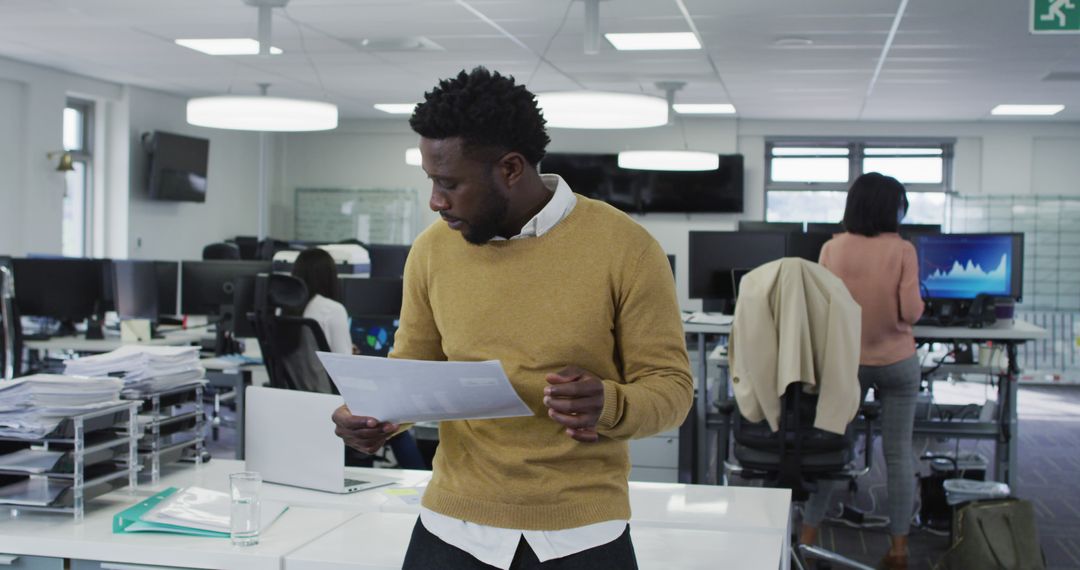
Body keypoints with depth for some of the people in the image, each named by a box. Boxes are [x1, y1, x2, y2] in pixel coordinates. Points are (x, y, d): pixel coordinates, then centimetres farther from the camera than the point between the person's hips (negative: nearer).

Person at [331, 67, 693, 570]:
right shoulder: (433, 251, 0)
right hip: (455, 527, 3)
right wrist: (372, 411, -10)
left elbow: (670, 384, -6)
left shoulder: (625, 249, -10)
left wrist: (610, 405, -27)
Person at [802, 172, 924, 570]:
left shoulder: (832, 249, -7)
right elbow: (911, 312, -14)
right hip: (896, 362, -1)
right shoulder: (902, 250, -12)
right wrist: (918, 301, 7)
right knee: (898, 455, 7)